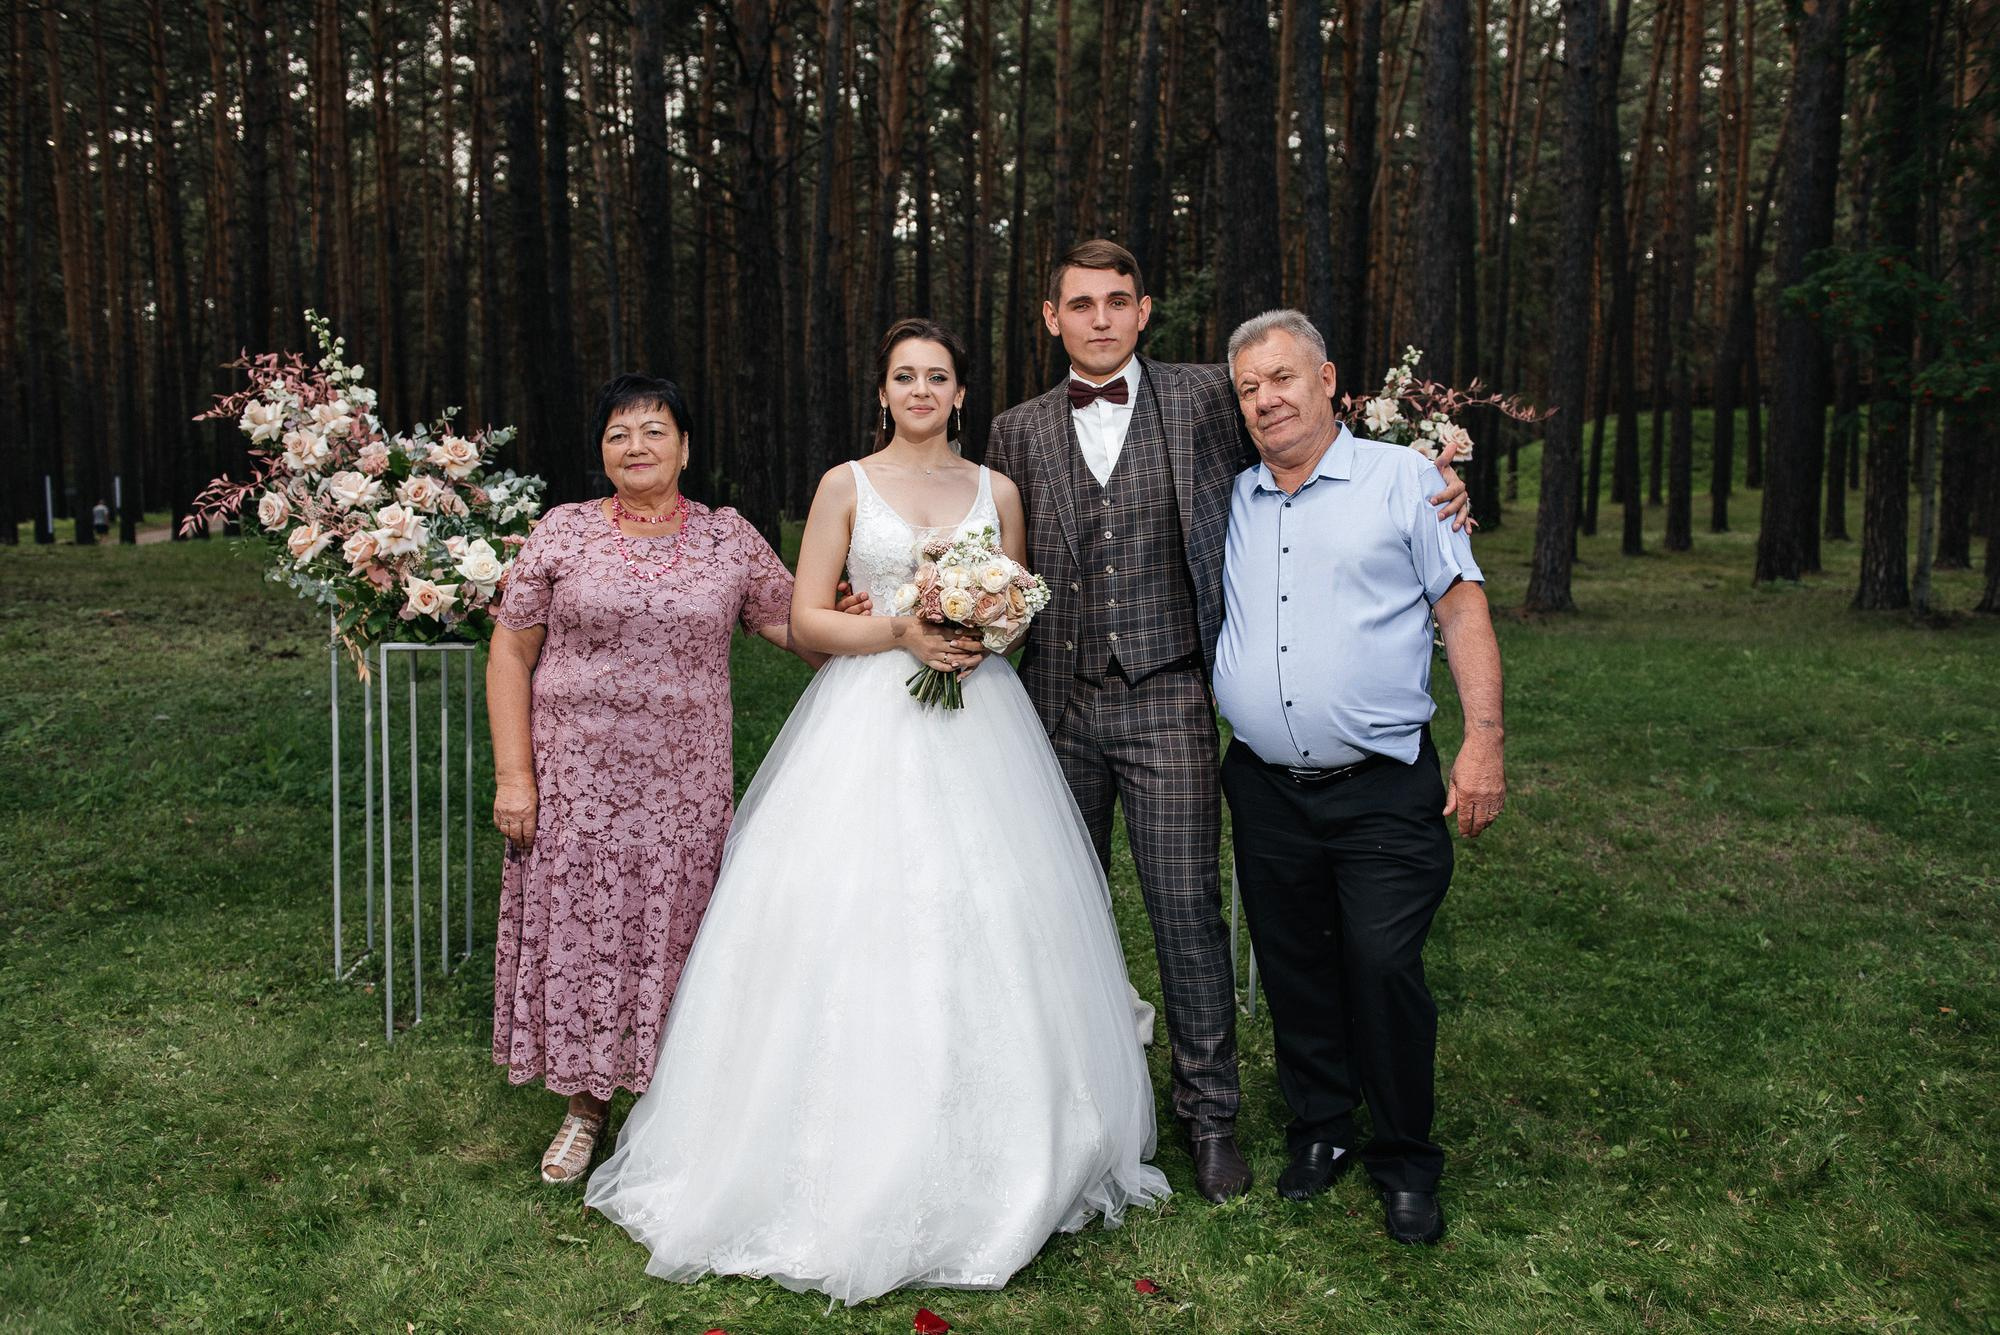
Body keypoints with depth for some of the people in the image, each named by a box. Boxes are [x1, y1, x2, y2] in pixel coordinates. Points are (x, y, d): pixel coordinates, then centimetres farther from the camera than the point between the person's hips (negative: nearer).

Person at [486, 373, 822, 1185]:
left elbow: (797, 627, 9)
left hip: (683, 784, 0)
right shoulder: (562, 532, 1)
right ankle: (585, 1106, 27)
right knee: (579, 932, 7)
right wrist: (513, 774, -5)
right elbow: (510, 654, 1)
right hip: (575, 777, 0)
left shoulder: (732, 540, 4)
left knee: (670, 935, 7)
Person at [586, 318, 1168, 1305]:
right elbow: (806, 620, 0)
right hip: (869, 726, -2)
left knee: (984, 923, 2)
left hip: (978, 725, 3)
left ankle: (988, 1163, 16)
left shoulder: (996, 491, 12)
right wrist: (902, 632, -15)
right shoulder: (847, 486, 4)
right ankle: (859, 1165, 5)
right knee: (858, 922, -6)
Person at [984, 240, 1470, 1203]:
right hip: (1058, 706, 3)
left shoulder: (1204, 400, 3)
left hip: (1164, 699, -2)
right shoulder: (1018, 432, 10)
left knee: (1187, 906, -1)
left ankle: (1208, 1112, 15)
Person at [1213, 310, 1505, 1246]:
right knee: (1294, 972, 11)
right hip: (1266, 791, 4)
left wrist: (1484, 738, -11)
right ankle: (1318, 1131, 28)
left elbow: (1462, 606, -2)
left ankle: (1405, 1160, 11)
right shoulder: (1230, 504, 13)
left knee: (1383, 968, -8)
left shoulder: (1403, 478, 2)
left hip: (1383, 789, -4)